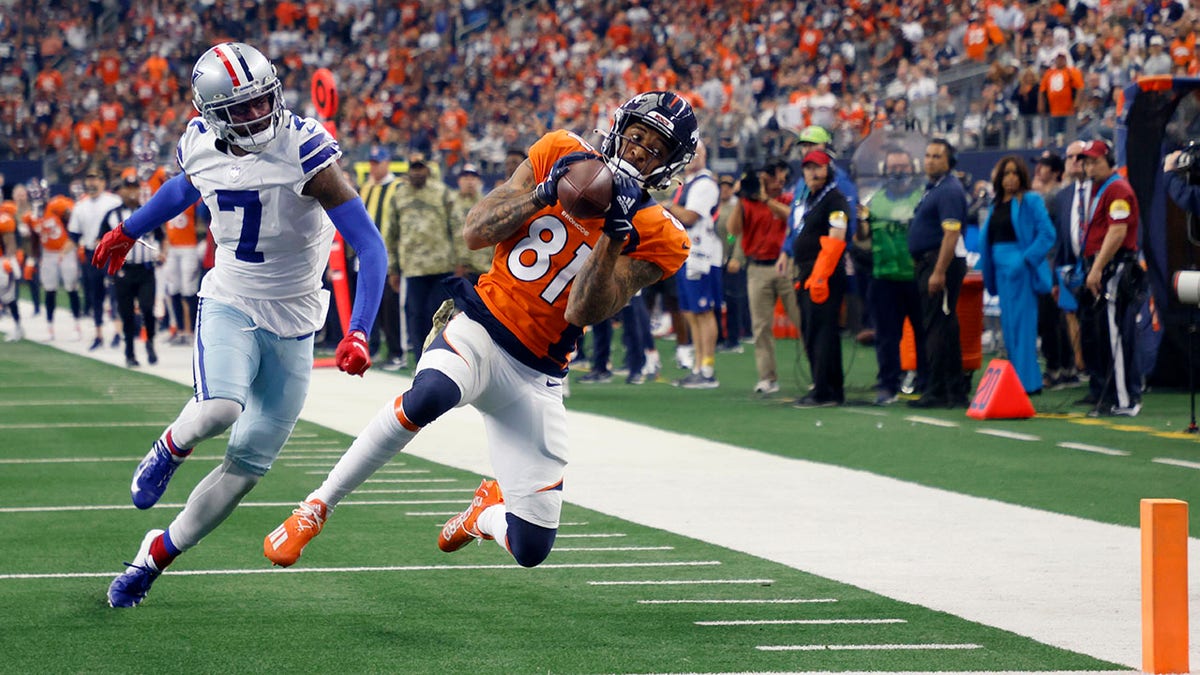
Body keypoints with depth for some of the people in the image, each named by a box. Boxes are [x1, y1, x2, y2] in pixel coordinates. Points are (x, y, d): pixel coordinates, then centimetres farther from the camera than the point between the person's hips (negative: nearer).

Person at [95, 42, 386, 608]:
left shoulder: (305, 152, -22)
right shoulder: (201, 146, -8)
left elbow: (370, 248, -23)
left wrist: (359, 332, -33)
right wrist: (128, 232, 35)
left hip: (293, 319, -1)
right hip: (229, 301, 1)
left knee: (248, 463, 2)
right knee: (220, 409, -30)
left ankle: (157, 556, 20)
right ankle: (169, 449, 5)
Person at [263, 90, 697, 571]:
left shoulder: (656, 238, -2)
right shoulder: (560, 154, 2)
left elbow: (584, 312, -13)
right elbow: (476, 233, -2)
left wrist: (614, 233, -24)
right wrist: (543, 193, -15)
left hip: (536, 377, 1)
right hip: (479, 328, -1)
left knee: (531, 549, -2)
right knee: (430, 395, -39)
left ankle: (488, 512, 38)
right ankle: (316, 508, -23)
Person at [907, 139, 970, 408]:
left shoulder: (949, 190, -14)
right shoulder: (933, 188, 18)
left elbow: (951, 234, -22)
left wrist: (939, 272, -26)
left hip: (942, 264, -11)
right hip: (928, 263, 11)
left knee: (938, 328, -10)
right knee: (945, 328, 12)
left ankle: (937, 391, -9)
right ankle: (955, 392, 17)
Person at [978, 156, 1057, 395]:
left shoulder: (1030, 201, -6)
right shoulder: (996, 205, 15)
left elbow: (1047, 234, -12)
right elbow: (987, 238, 22)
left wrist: (1026, 259, -19)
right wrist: (988, 270, 11)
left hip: (1020, 269, -8)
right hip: (1001, 269, 8)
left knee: (1021, 324, -8)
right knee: (1008, 325, 10)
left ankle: (1026, 382, -7)